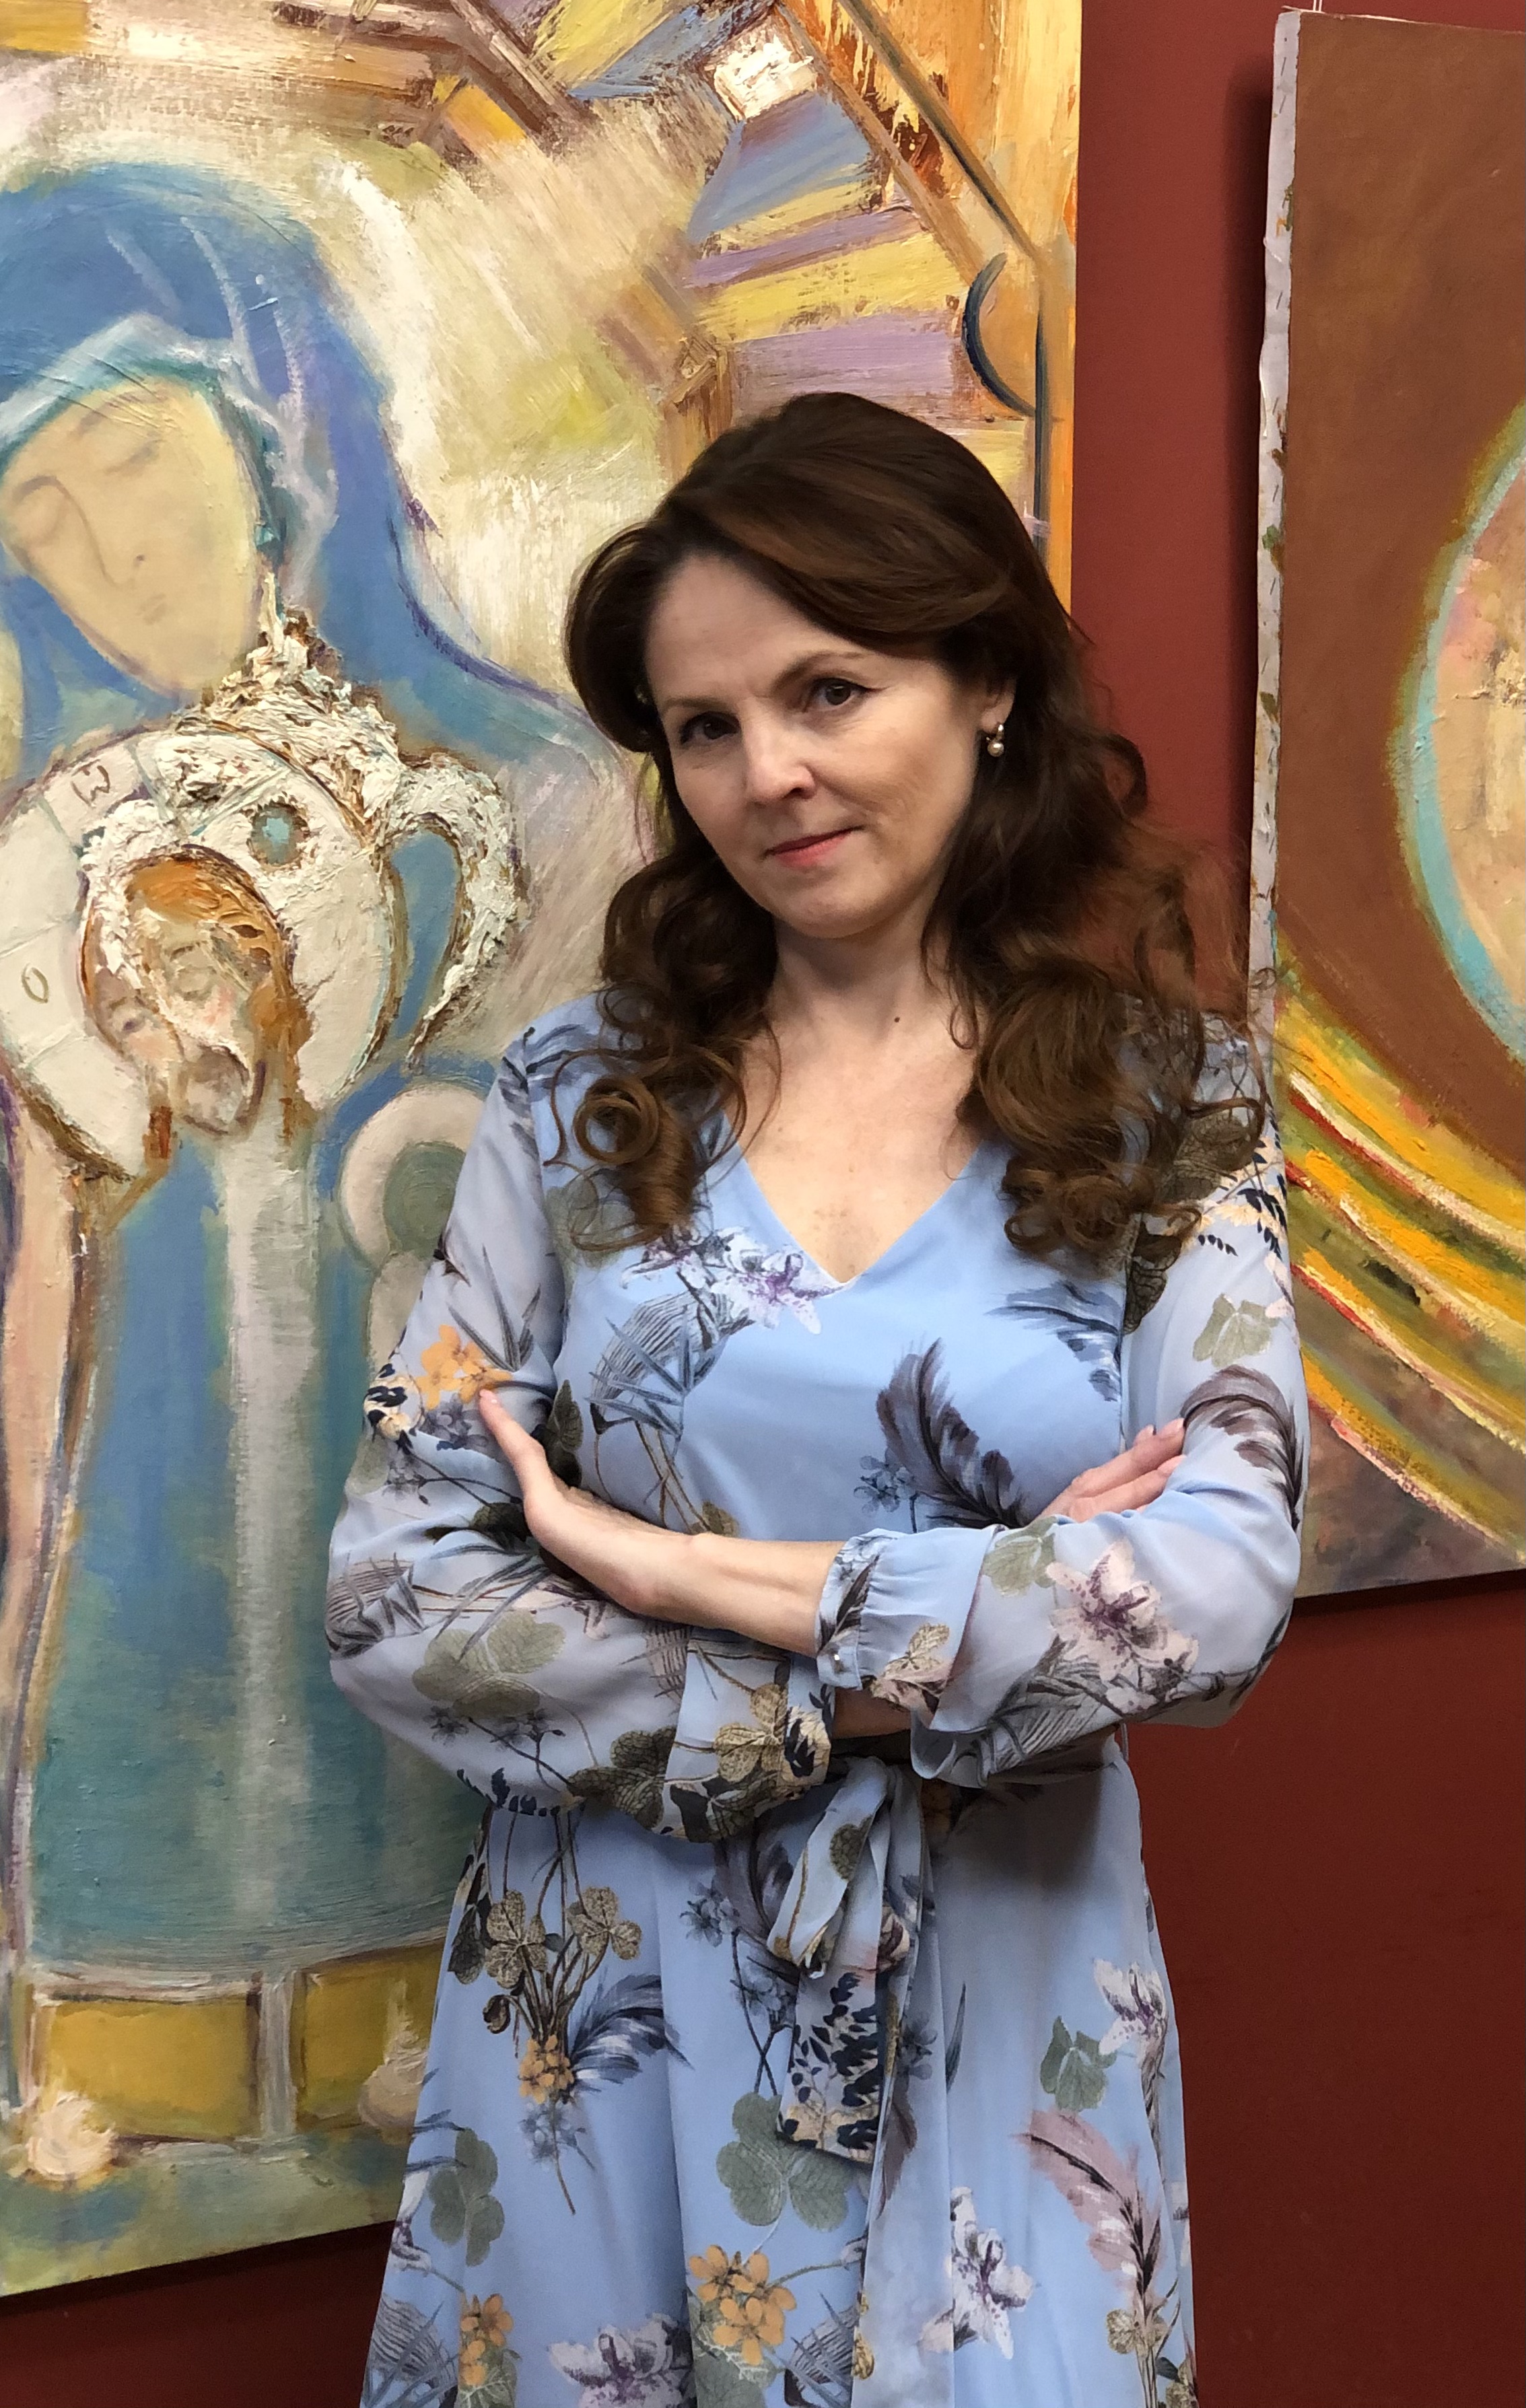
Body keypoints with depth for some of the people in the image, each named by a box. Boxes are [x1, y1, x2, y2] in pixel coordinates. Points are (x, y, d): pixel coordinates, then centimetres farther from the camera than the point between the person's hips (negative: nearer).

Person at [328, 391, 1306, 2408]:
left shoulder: (1171, 1106, -2)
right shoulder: (583, 1097, -1)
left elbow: (1223, 1594, -16)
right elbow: (393, 1595, -6)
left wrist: (670, 1573, -15)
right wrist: (875, 1692, -15)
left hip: (996, 2018, 0)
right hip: (608, 2014, 1)